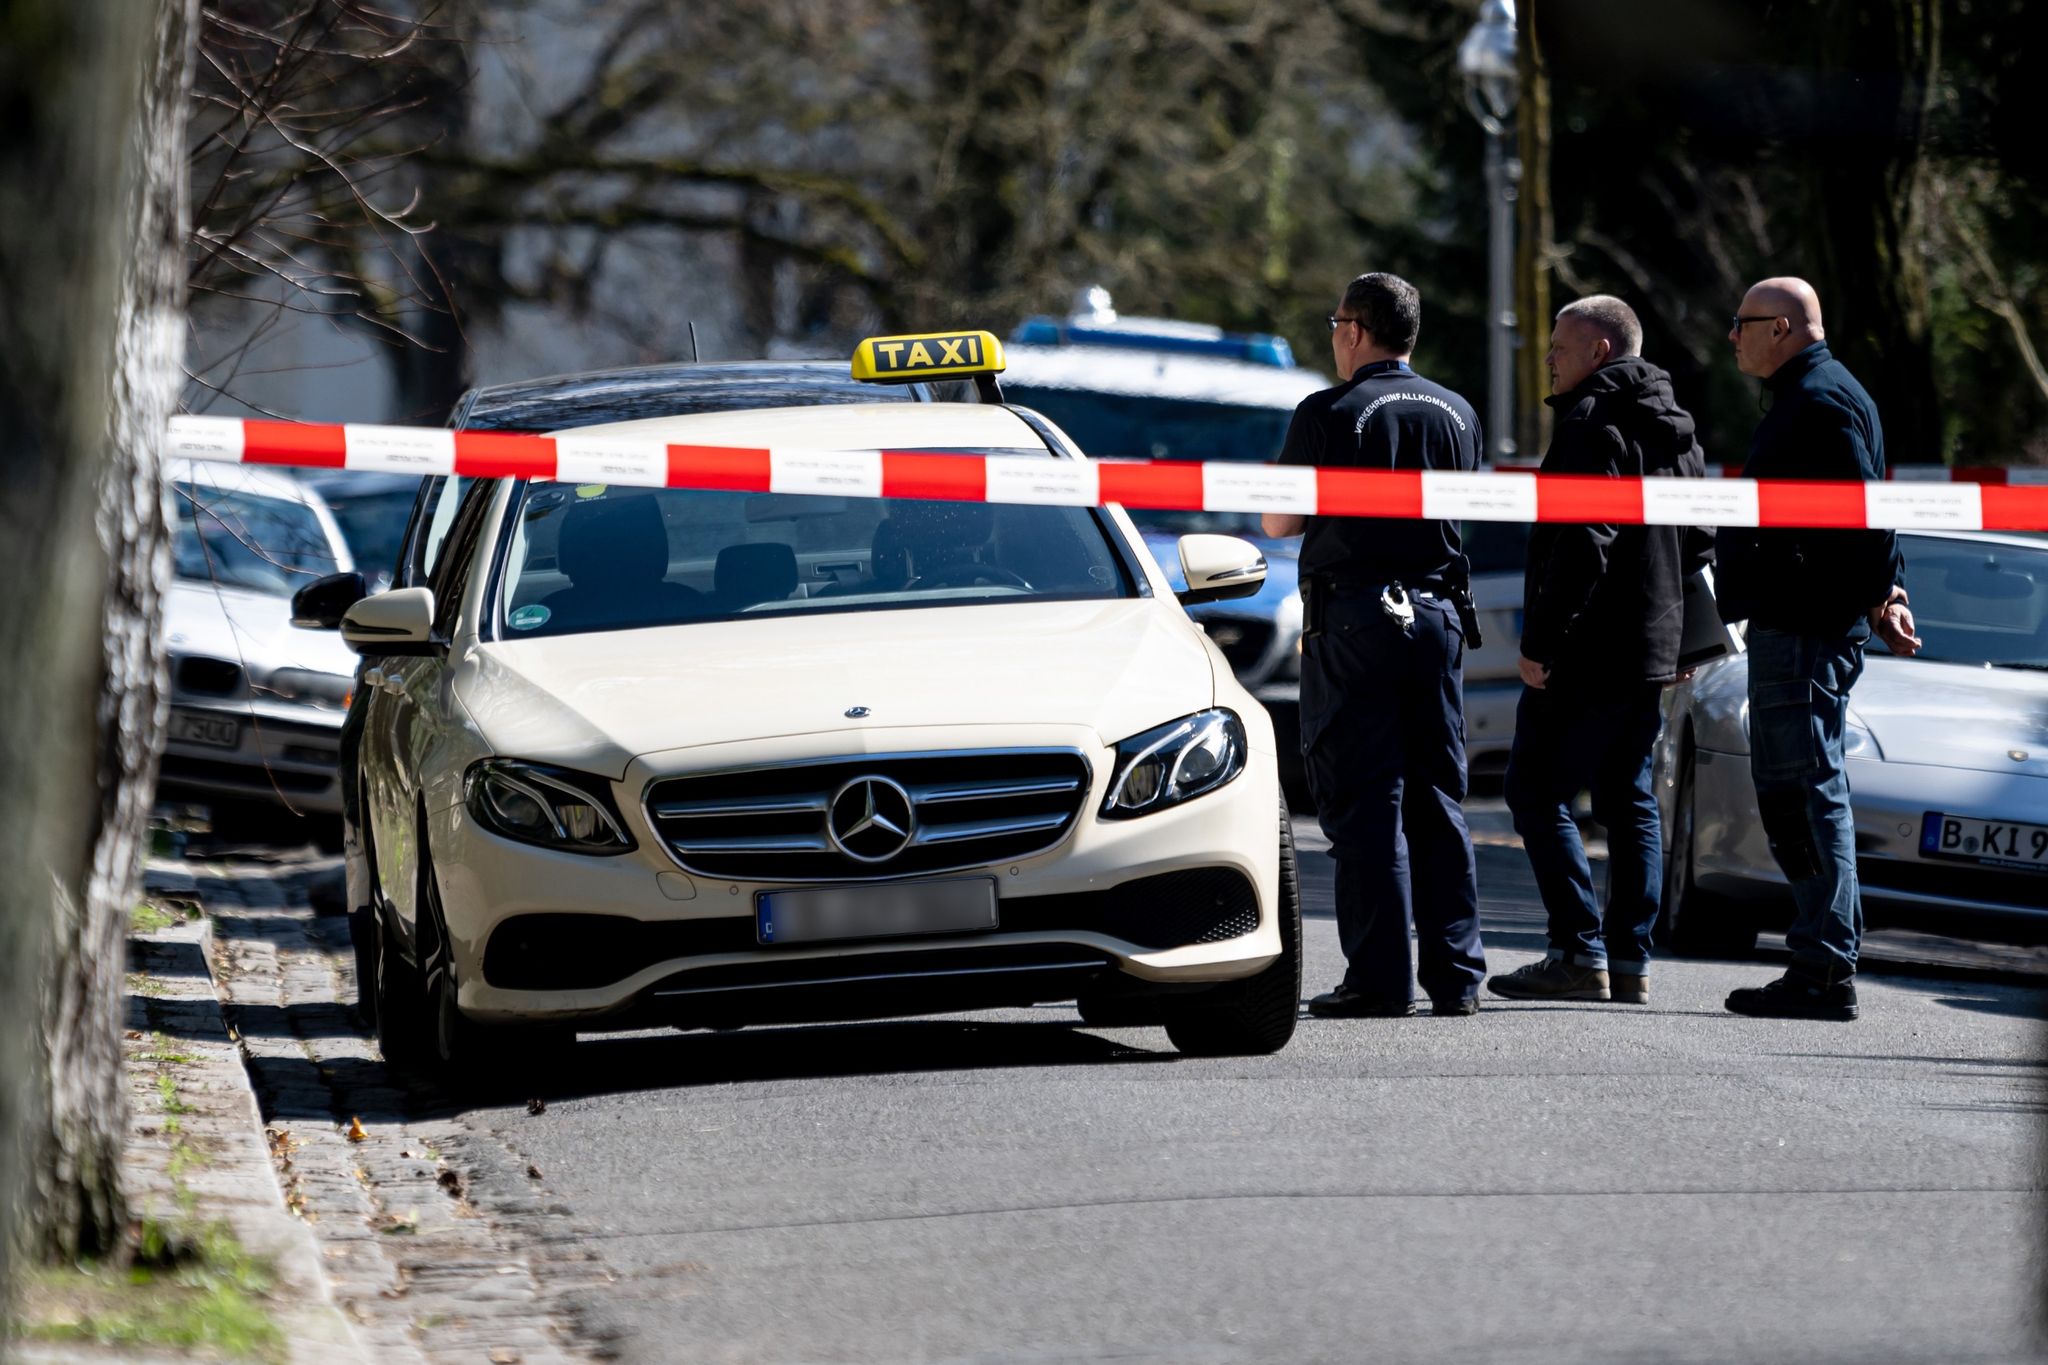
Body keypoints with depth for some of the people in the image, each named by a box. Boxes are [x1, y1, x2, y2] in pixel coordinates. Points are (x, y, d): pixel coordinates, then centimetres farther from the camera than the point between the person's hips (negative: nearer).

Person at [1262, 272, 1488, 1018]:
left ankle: (1379, 978, -7)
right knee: (1439, 801, 9)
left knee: (1364, 803, -3)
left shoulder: (1328, 415, -9)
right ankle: (1455, 975, 7)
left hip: (1353, 615, -5)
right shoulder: (1457, 414, 8)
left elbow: (1279, 522, -5)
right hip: (1436, 613, 5)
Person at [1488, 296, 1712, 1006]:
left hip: (1586, 655, -9)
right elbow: (1699, 545, 20)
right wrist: (1683, 639, 22)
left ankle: (1579, 953, -11)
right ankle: (1630, 960, 10)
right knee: (1630, 801, 12)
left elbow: (1582, 544, -21)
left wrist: (1541, 641, -19)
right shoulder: (1676, 431, 17)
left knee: (1538, 794, -5)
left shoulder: (1593, 425, -13)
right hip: (1653, 653, 9)